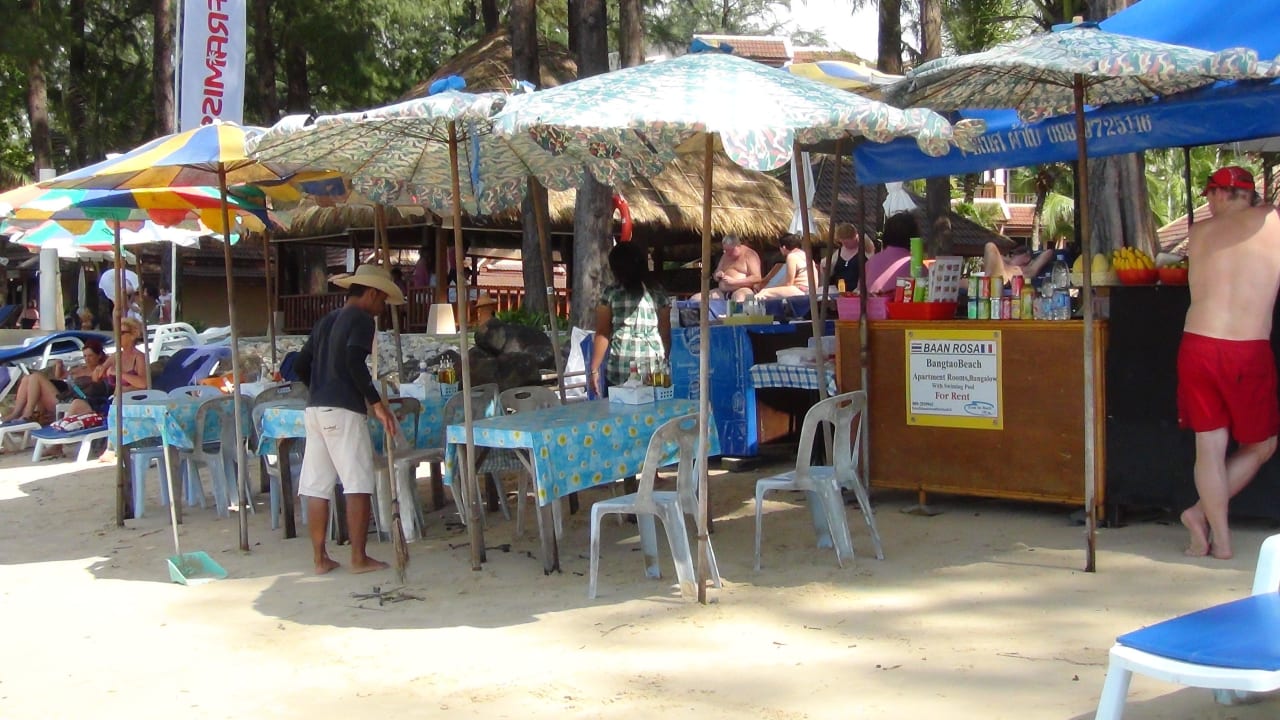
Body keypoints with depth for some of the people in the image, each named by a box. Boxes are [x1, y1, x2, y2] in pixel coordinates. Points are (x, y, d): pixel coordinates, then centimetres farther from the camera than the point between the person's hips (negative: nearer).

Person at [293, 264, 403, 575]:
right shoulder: (361, 319, -4)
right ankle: (359, 558, -2)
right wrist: (377, 403, -17)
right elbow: (355, 362, -19)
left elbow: (301, 364, 21)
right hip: (343, 411, -8)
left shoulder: (326, 321, 20)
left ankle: (320, 558, 10)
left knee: (317, 486, 7)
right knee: (358, 485, -3)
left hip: (315, 409, 8)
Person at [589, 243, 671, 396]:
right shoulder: (657, 293, 7)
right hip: (653, 370, 2)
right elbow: (666, 335, 7)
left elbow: (602, 334, 0)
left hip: (619, 371, -2)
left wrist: (594, 369, 5)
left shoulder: (610, 294, 1)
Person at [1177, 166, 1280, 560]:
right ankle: (1203, 512, 10)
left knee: (1209, 446, 8)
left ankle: (1219, 539, 10)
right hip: (1248, 351, -3)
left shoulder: (1198, 232, 9)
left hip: (1196, 346, 3)